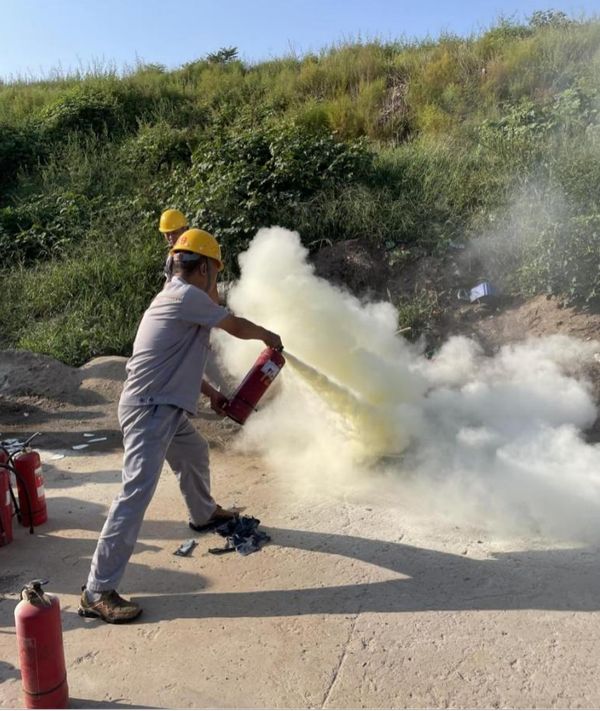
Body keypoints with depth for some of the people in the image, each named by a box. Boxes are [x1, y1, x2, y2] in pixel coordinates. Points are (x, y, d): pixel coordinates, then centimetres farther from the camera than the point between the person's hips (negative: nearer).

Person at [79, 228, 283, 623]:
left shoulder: (177, 299, 16)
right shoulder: (187, 296, -15)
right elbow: (237, 327, -7)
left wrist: (211, 394, 28)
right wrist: (268, 336, 13)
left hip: (166, 408, 11)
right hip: (149, 410, -11)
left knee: (195, 454, 30)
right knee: (137, 494, -13)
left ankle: (204, 514, 56)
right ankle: (98, 592, -7)